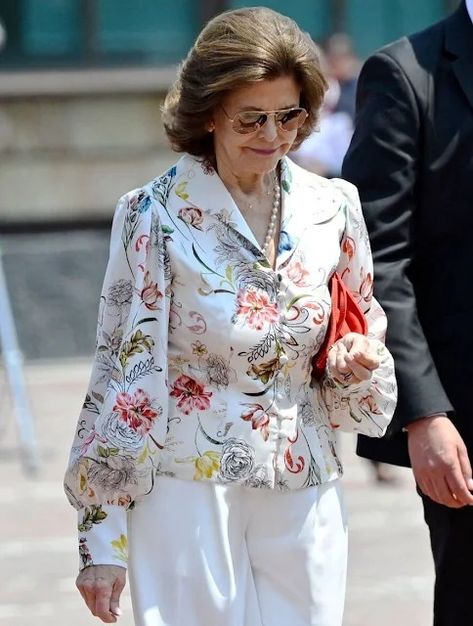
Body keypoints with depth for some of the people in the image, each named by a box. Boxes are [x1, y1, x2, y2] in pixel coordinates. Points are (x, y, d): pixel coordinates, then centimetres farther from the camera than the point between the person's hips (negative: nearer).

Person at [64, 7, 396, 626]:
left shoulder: (333, 208, 3)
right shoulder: (156, 216, -7)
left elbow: (364, 336, 17)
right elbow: (121, 372, -4)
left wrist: (359, 364, -8)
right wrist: (102, 539, -5)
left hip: (302, 492, 4)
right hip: (186, 491, -3)